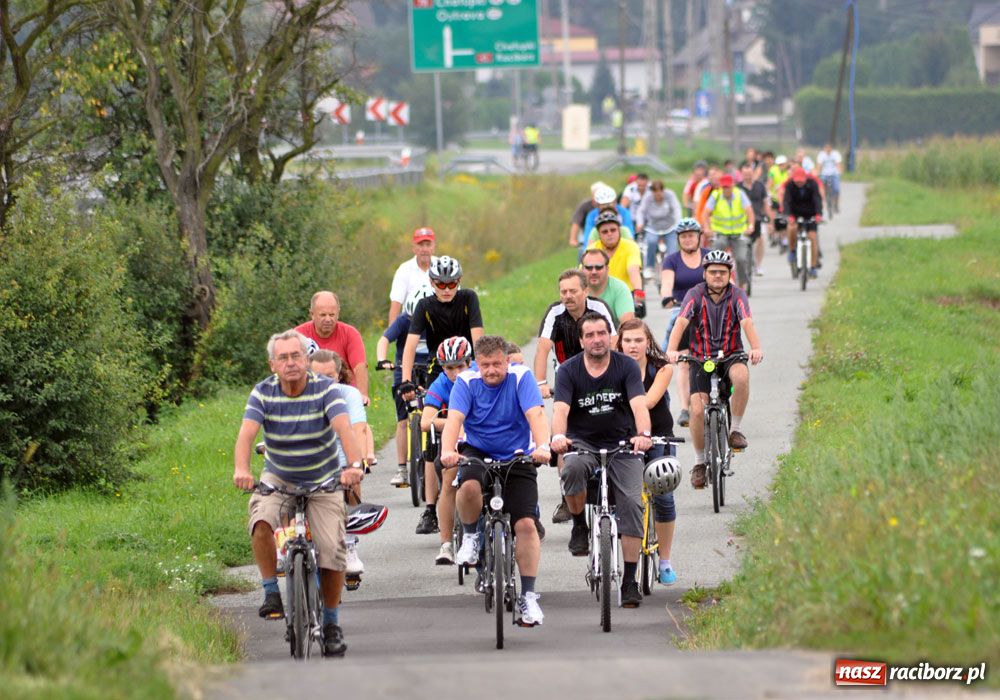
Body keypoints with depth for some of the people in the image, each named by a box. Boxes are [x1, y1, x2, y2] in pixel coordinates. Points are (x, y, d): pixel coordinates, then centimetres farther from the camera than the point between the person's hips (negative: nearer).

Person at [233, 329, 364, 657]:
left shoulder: (325, 390, -17)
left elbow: (343, 428, -32)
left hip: (324, 481, -1)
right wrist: (241, 470, -46)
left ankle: (331, 623, 7)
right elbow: (247, 433, -26)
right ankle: (272, 592, -12)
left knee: (332, 550, -13)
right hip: (278, 479, 1)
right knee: (262, 523, -30)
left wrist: (354, 464, -51)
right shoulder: (263, 393, -13)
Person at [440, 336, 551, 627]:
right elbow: (454, 419, -23)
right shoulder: (467, 382, -10)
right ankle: (470, 536, -5)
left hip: (517, 457, 0)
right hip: (477, 452, 0)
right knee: (469, 485, -35)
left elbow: (536, 414, -24)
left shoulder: (521, 377, -12)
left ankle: (528, 596, -4)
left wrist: (542, 446, -44)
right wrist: (448, 451, -43)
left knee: (525, 524, -12)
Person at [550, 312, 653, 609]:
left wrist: (642, 434, -39)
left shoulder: (626, 366, -4)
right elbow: (561, 408, -17)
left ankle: (629, 580, -9)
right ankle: (579, 526, -8)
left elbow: (639, 403, -18)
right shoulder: (569, 371, -3)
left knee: (631, 504, -16)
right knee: (572, 470, -35)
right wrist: (558, 436, -39)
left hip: (622, 446, 0)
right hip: (583, 444, 0)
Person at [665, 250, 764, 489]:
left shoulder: (737, 295, -7)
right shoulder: (695, 295, -9)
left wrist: (756, 348, -43)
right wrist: (671, 350, -41)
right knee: (697, 409, -14)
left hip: (731, 355, 0)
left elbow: (747, 323, -23)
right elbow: (681, 322, -23)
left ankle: (735, 430, -16)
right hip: (701, 359, 0)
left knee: (741, 377, -35)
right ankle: (699, 462, 5)